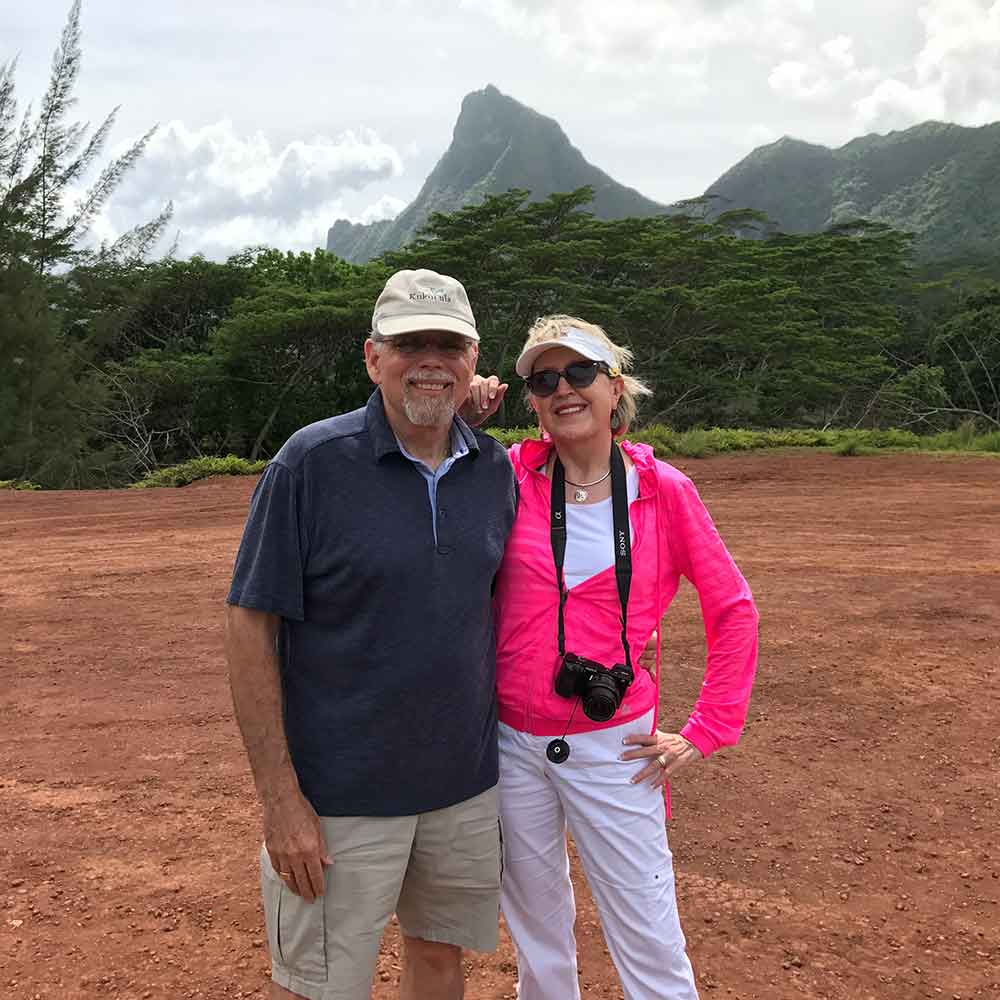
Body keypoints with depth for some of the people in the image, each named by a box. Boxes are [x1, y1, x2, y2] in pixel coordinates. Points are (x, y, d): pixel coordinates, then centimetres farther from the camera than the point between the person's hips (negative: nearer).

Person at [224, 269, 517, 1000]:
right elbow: (250, 626, -13)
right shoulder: (311, 462, -14)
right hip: (341, 795, -4)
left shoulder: (495, 469, 0)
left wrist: (512, 740, 9)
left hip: (468, 784, 5)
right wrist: (279, 798, -15)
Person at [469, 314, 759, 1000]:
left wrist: (705, 732, -2)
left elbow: (733, 611, 2)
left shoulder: (663, 490, -6)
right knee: (537, 940, 20)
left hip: (614, 748, -1)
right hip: (513, 744, 1)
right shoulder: (509, 476, -4)